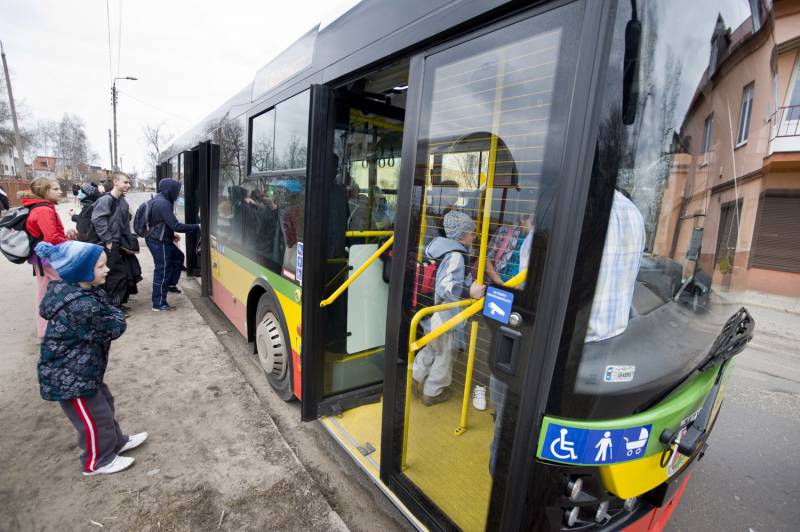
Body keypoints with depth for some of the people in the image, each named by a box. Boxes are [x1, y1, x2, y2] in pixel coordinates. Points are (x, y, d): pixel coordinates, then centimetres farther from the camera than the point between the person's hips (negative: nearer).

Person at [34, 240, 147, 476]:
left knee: (104, 403, 24)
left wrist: (107, 312, -4)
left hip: (76, 370, 10)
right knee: (95, 417, 9)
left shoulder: (67, 290, -2)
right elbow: (114, 329, -23)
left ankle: (116, 442, 43)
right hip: (69, 377, -10)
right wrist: (115, 313, -4)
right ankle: (97, 462, 30)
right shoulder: (83, 305, -33)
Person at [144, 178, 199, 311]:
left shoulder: (159, 199, 9)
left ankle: (170, 284, 32)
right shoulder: (163, 204, -23)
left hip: (159, 239, 10)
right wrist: (197, 227, -22)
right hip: (159, 242, -10)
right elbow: (175, 225, -27)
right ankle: (159, 304, 6)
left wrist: (172, 235, 18)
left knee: (178, 256, 23)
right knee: (162, 271, -3)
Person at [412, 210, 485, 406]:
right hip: (448, 315, -9)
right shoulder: (456, 256, -24)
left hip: (437, 311, 9)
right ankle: (433, 393, 28)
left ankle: (416, 380, 36)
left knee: (431, 348, 25)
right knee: (444, 355, 11)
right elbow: (446, 287, -35)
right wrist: (469, 291, -44)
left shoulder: (445, 249, 5)